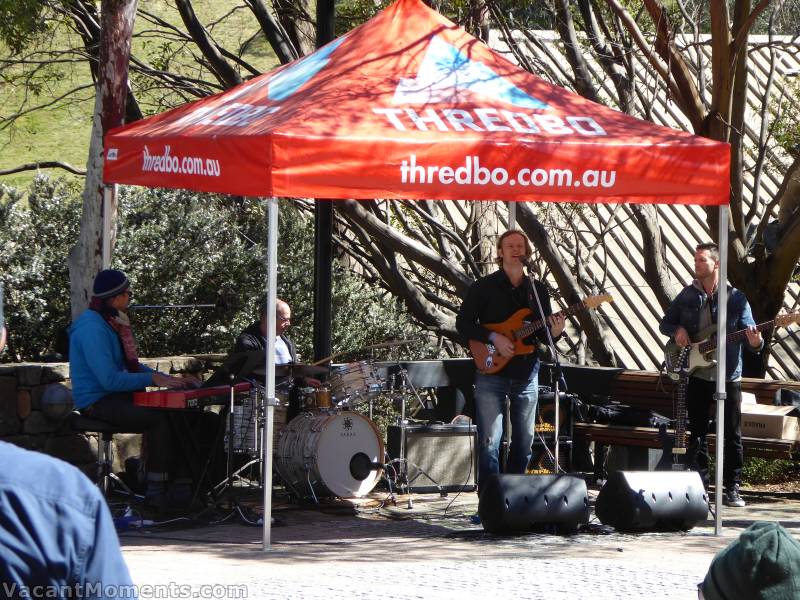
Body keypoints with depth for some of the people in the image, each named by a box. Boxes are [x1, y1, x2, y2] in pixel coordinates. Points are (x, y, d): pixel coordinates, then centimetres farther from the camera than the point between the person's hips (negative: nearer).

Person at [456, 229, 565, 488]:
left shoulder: (538, 290, 11)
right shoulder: (483, 287, -1)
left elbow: (543, 332, 14)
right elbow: (463, 323, -3)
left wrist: (553, 332, -9)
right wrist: (493, 338, -16)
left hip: (526, 375, 4)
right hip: (491, 374, -4)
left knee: (524, 443, 10)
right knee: (489, 444, -11)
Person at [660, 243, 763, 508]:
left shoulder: (735, 298, -2)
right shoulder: (688, 295, 7)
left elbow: (749, 335, -4)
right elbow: (665, 323, 16)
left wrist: (755, 342, -27)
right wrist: (677, 330, -6)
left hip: (728, 376, -3)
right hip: (697, 374, 3)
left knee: (732, 434, -1)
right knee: (698, 434, 6)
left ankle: (732, 488, 5)